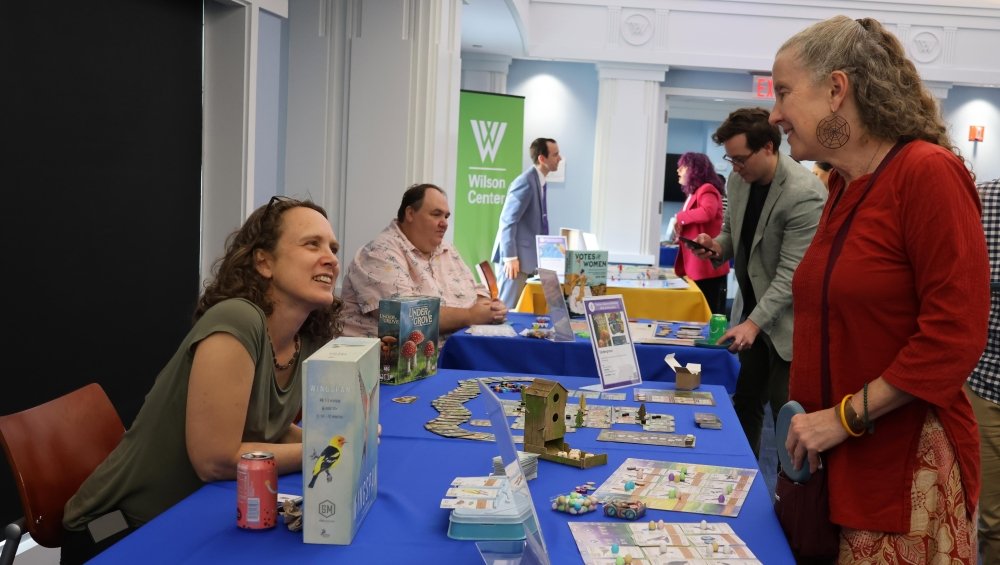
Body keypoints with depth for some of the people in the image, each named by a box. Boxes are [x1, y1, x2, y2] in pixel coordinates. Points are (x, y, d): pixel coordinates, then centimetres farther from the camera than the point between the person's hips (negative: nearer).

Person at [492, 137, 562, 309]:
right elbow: (508, 221, -19)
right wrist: (510, 257, -21)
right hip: (517, 257, -9)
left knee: (514, 307, 11)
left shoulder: (539, 181, 11)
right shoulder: (526, 182, -16)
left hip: (527, 256, 9)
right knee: (506, 308, -5)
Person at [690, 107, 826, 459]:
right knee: (744, 405, 15)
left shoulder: (804, 194, -22)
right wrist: (717, 247, -7)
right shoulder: (739, 179, 1)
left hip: (786, 321, -7)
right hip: (751, 312, 7)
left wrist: (755, 322, -27)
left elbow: (792, 272, -23)